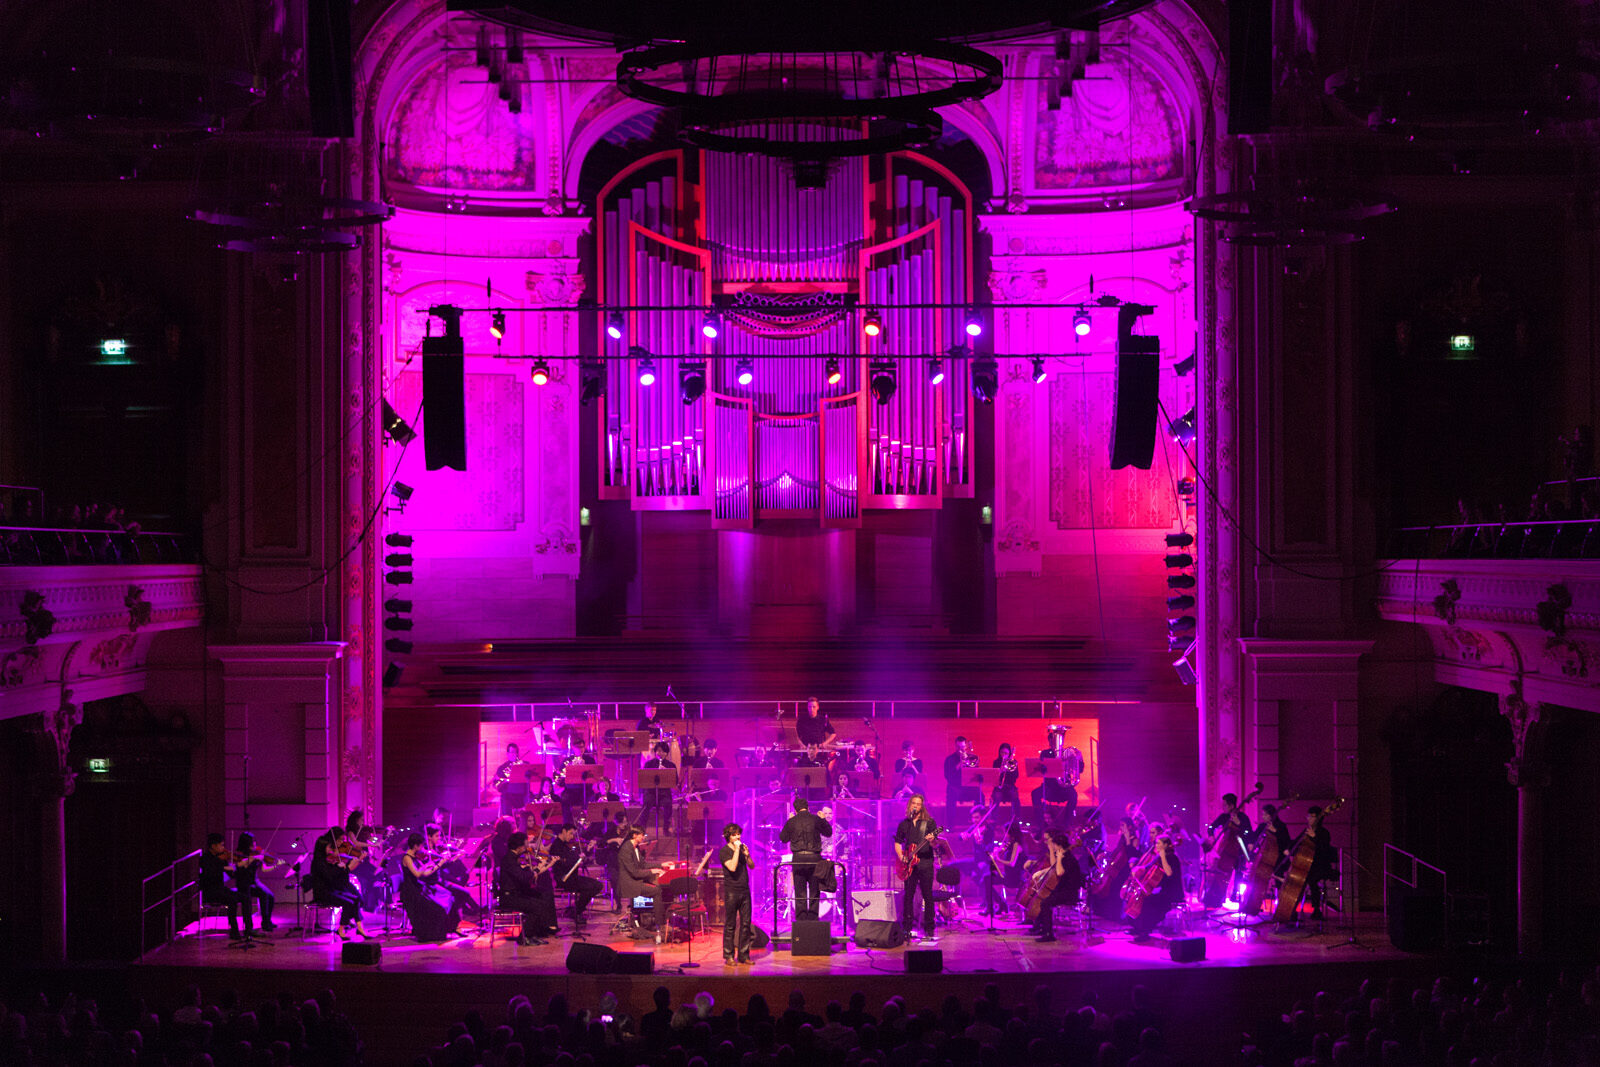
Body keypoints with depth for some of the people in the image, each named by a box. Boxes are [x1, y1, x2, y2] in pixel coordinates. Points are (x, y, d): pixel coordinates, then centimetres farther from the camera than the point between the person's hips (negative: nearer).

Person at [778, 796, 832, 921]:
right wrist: (824, 820, 27)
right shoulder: (816, 819, -2)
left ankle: (801, 921, 2)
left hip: (798, 859, 0)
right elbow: (828, 833, 13)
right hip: (814, 858, 0)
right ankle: (813, 919, 4)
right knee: (814, 891, 7)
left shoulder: (792, 822, -1)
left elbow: (783, 838, 13)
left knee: (800, 893, 6)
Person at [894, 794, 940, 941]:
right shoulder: (904, 824, 12)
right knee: (908, 895, 3)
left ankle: (929, 928, 3)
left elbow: (934, 845, -4)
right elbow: (897, 842, 17)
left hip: (925, 863, -3)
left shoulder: (929, 822, 2)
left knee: (927, 895, -3)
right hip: (909, 864, 3)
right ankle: (907, 927, 9)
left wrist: (931, 840, -27)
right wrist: (901, 856, 0)